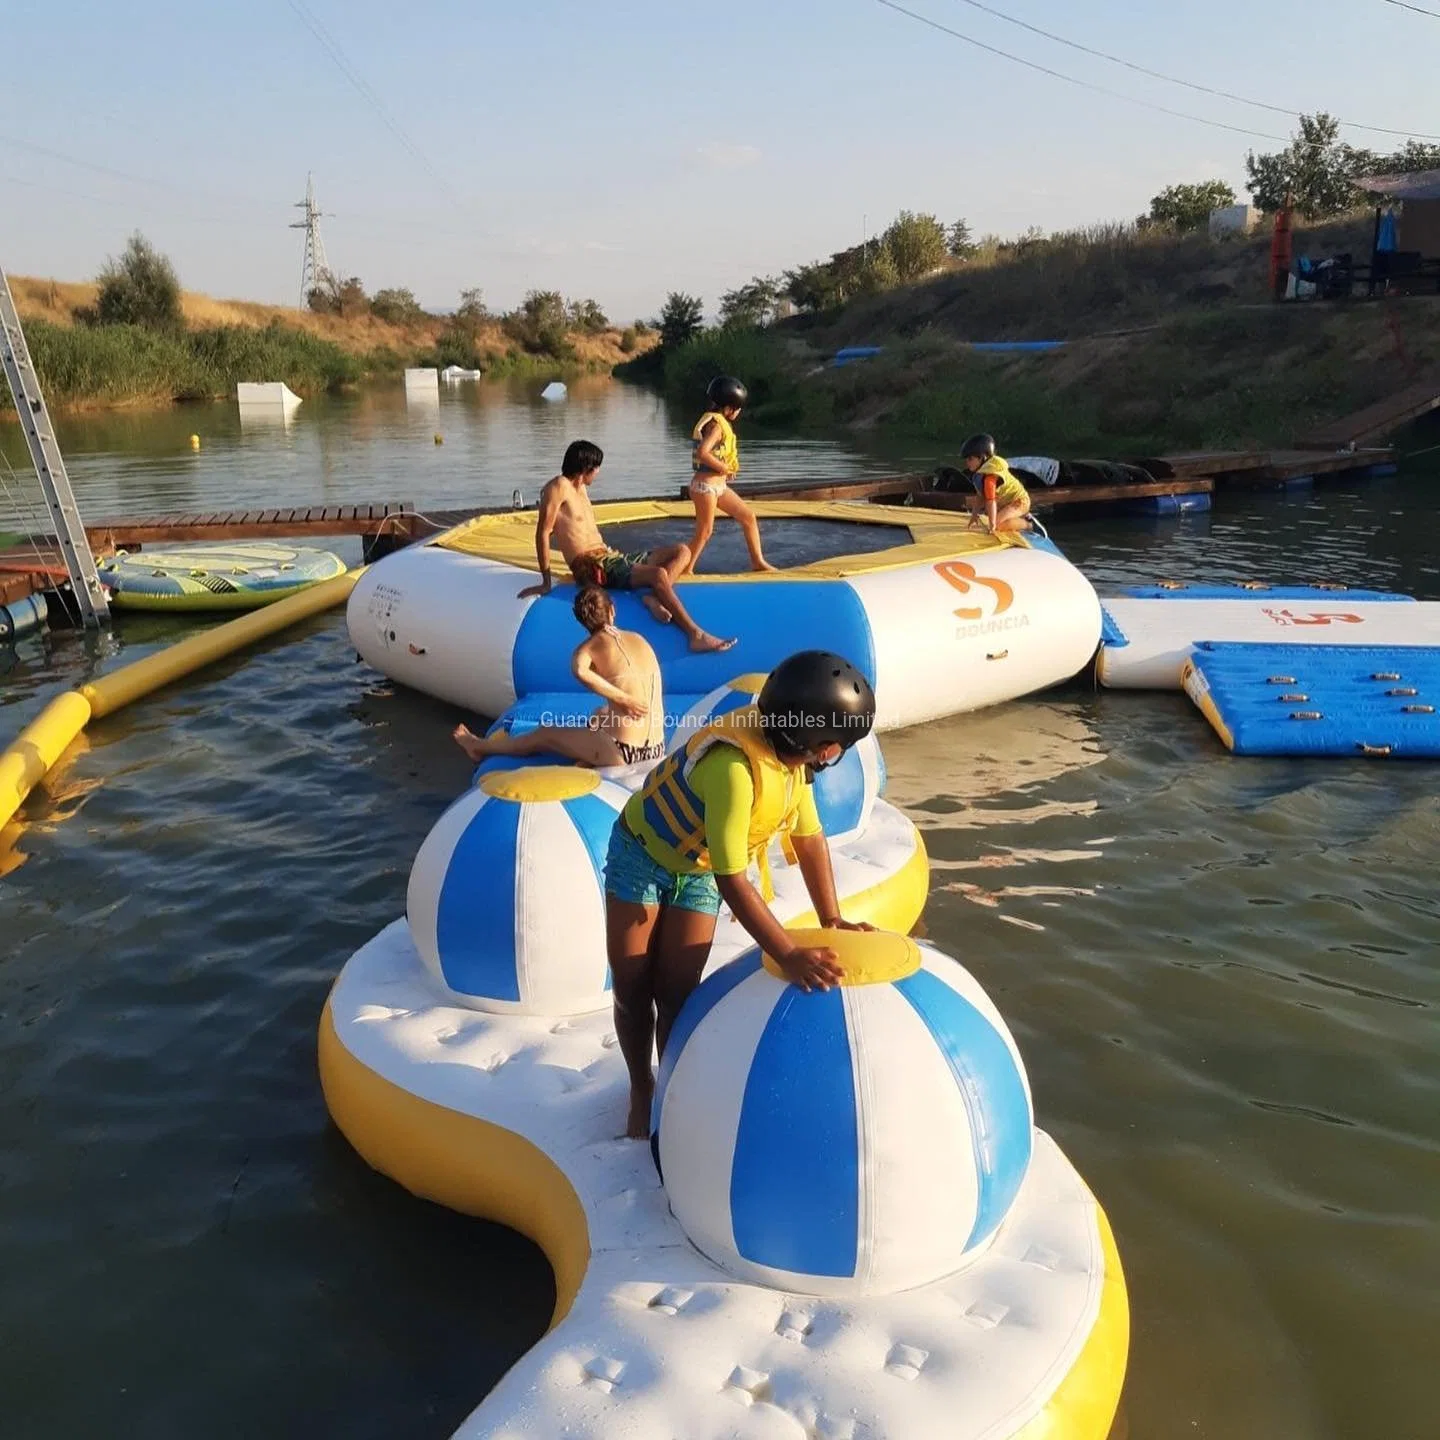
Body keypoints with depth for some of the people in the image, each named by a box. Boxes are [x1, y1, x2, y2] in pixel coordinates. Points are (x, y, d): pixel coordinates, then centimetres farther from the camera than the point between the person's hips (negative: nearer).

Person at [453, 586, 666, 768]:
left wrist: (624, 700, -20)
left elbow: (579, 670, -28)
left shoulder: (593, 645, -4)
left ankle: (481, 747, 42)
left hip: (623, 753, -5)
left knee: (545, 734, 20)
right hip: (656, 751, 5)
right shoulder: (639, 639, 12)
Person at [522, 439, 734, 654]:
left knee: (682, 552, 4)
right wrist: (546, 583, -18)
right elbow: (543, 533, -16)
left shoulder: (581, 487, 19)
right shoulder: (559, 487, -10)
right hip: (592, 567, -10)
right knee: (658, 574, -32)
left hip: (610, 557, 10)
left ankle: (653, 597, -20)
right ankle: (697, 636, -33)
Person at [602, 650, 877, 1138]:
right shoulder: (733, 767, -41)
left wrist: (831, 920, -12)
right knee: (632, 987, 5)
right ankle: (641, 1092, 26)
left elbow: (810, 836, -6)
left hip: (697, 870, 5)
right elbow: (732, 879, -38)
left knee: (677, 993, 1)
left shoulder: (792, 751, -16)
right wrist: (788, 956, -38)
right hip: (641, 855, -5)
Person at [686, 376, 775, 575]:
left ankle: (758, 562, 17)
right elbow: (702, 453, -32)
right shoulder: (716, 425, -18)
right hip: (705, 485, -10)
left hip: (720, 485, 10)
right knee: (704, 533, -4)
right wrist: (724, 468, -18)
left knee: (749, 517, 11)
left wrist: (728, 468, 1)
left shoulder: (722, 423, 12)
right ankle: (685, 571, 7)